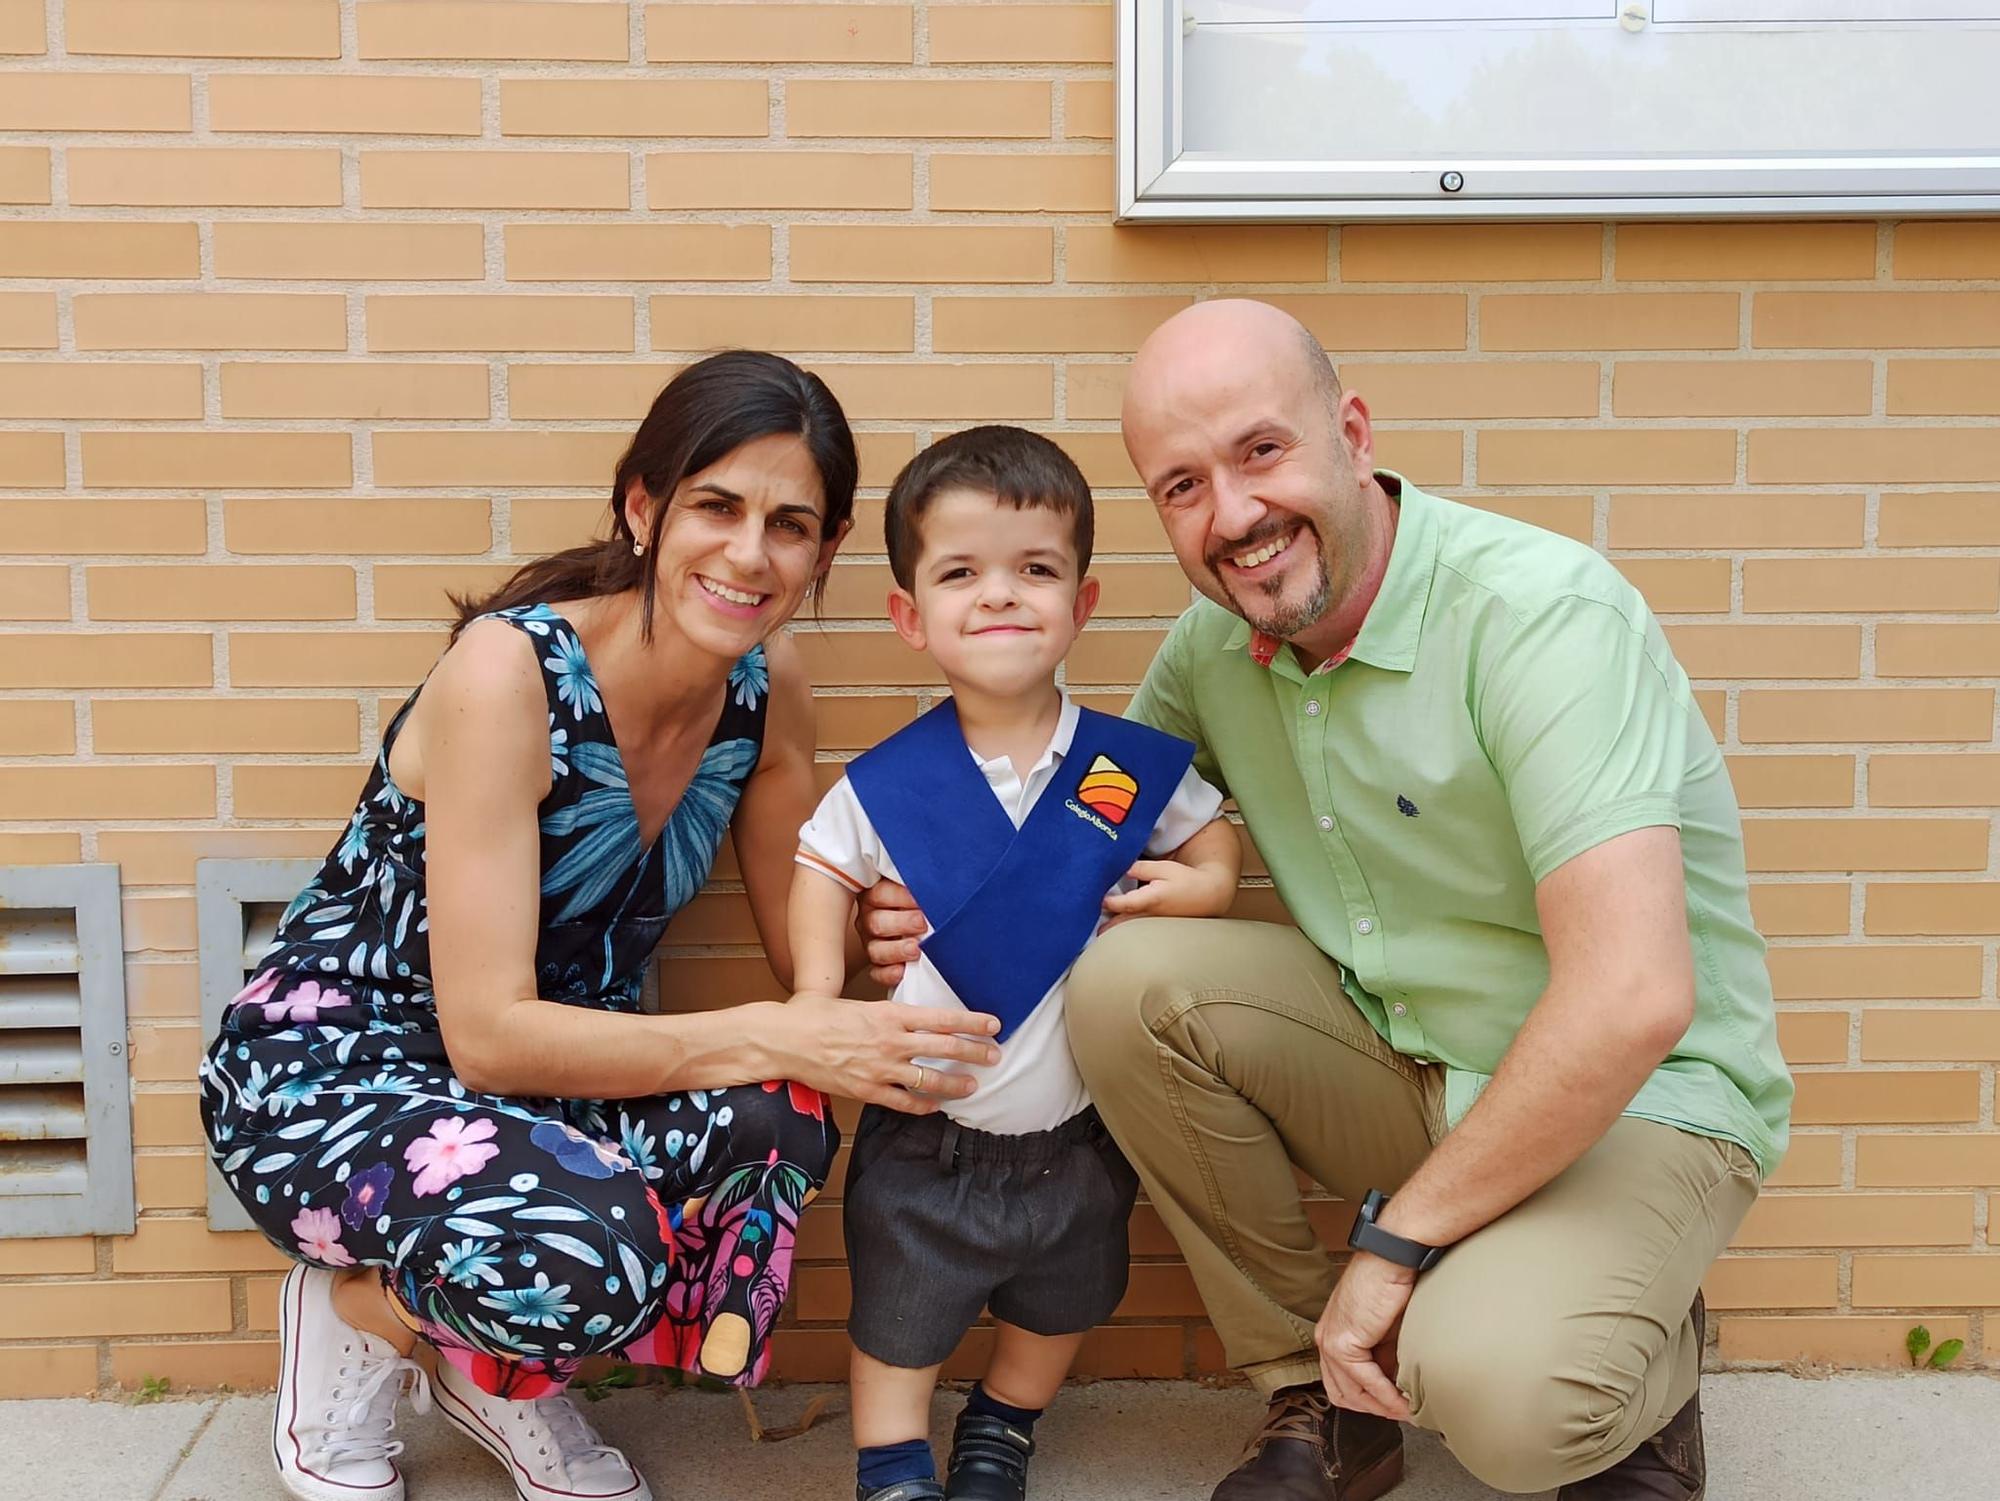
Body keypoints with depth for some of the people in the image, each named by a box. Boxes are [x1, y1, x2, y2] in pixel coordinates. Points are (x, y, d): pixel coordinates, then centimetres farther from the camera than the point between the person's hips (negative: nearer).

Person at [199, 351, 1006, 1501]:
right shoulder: (511, 668, -24)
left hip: (551, 1068, 6)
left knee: (777, 1124, -26)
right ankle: (354, 1313, 2)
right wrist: (773, 1039, -33)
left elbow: (804, 951, 0)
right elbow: (490, 1035, -27)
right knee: (586, 1255, -36)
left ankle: (503, 1375, 3)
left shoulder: (767, 688, -7)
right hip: (329, 1068, -5)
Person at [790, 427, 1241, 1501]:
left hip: (1078, 1141, 2)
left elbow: (1213, 830, 5)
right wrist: (819, 1006, -10)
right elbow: (821, 872, 2)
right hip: (924, 1144, -2)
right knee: (897, 1331, 14)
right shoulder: (884, 784, -13)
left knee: (1059, 1309, 26)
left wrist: (1204, 885, -17)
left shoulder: (1133, 767, -12)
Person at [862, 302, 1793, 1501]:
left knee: (1493, 1387, -33)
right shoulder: (1215, 643, -3)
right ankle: (1322, 1400, 1)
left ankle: (1645, 1368, 6)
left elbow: (1632, 998, -32)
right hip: (1401, 1063, 6)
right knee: (1124, 981, -16)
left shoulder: (1540, 607, -25)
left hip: (1639, 1099, -6)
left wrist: (1400, 1235, -23)